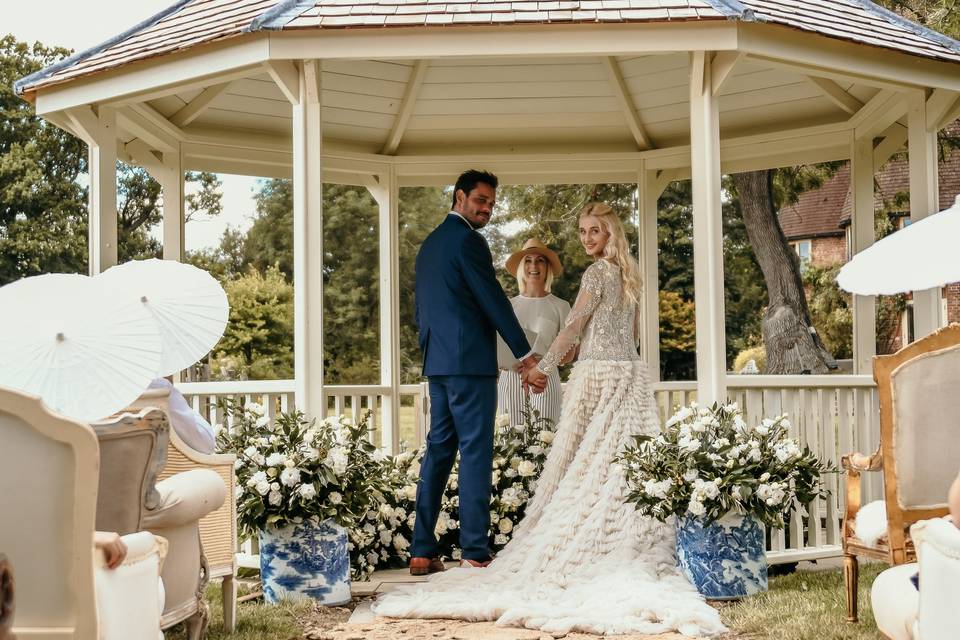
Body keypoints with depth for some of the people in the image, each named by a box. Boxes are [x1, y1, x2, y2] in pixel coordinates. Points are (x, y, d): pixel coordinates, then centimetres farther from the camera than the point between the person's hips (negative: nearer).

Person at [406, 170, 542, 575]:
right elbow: (493, 300, -11)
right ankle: (475, 552, -5)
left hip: (437, 363, 9)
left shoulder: (430, 243, 20)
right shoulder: (468, 241, -9)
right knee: (475, 453, -6)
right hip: (470, 363, -9)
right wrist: (525, 354, -5)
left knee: (439, 450, 9)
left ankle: (422, 552, 10)